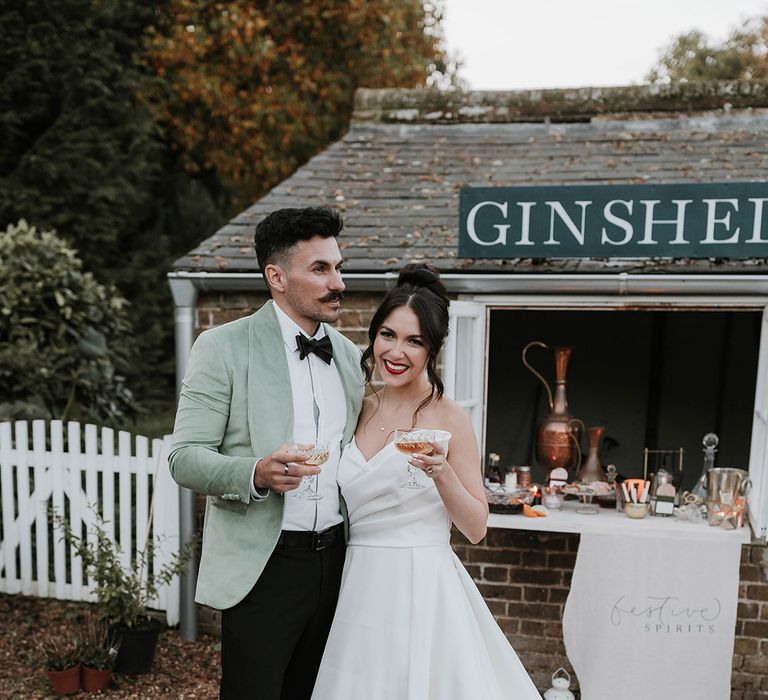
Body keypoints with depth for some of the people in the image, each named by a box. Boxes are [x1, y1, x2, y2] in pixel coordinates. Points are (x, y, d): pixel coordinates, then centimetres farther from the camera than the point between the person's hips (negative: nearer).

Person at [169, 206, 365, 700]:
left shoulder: (350, 356, 8)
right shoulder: (223, 347, -9)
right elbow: (185, 457, -10)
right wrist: (256, 473, -29)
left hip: (335, 561, 5)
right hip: (262, 566, -5)